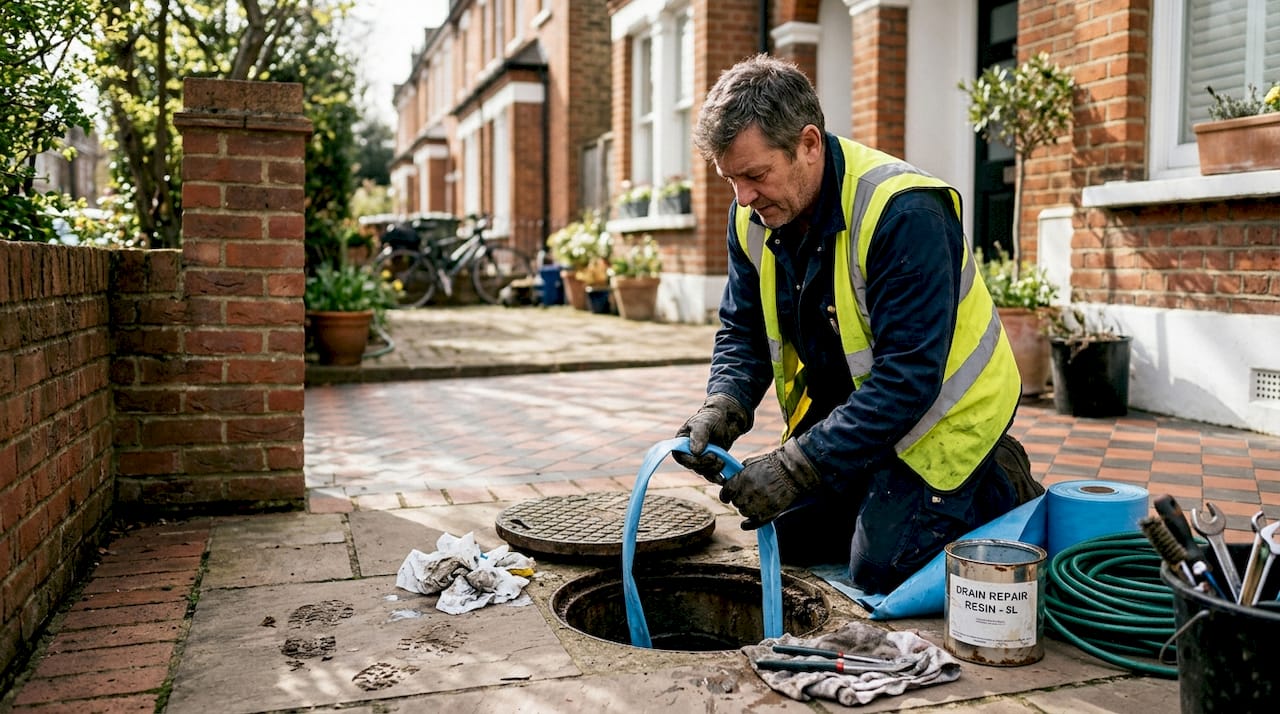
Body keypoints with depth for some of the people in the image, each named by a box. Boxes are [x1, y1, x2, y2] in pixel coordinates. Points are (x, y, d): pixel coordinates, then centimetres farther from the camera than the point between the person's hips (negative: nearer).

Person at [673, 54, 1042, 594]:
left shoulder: (903, 213, -32)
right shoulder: (754, 216, -9)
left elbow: (909, 377, -34)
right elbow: (742, 331, -1)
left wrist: (799, 466, -36)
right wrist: (723, 407, -22)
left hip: (942, 409, -7)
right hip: (846, 403, 7)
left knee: (879, 563, -14)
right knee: (793, 538, 6)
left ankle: (1001, 486, 10)